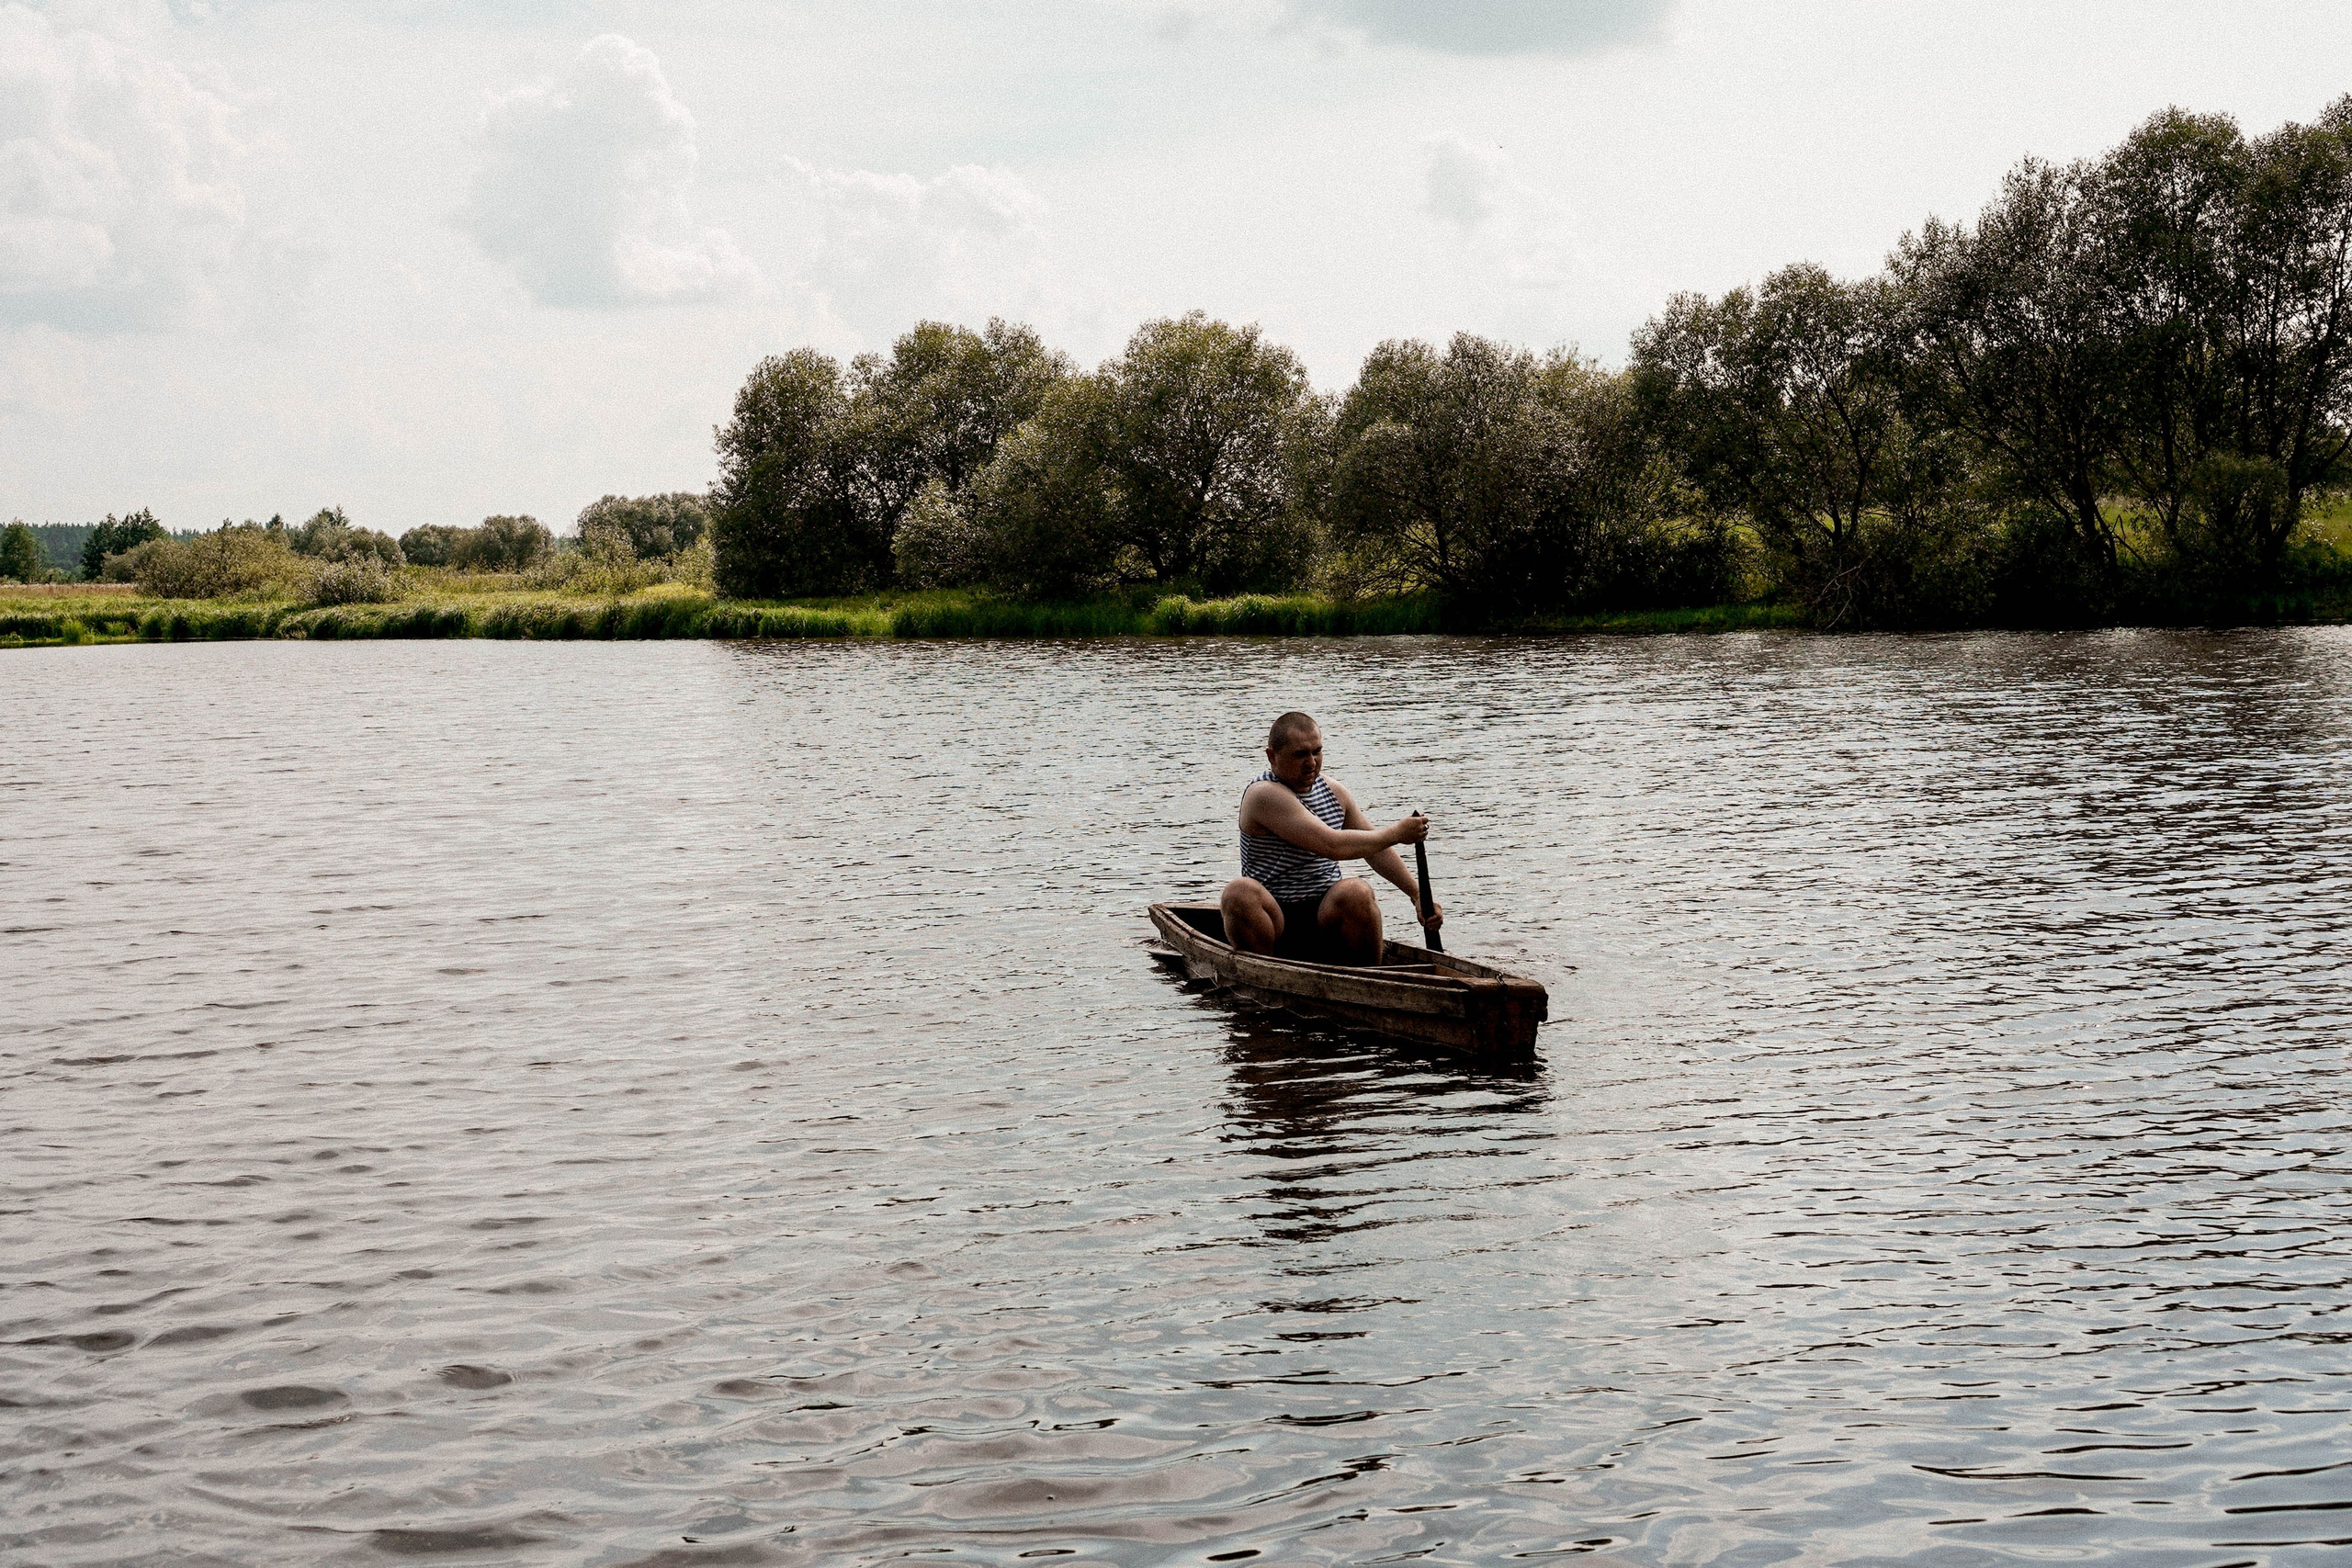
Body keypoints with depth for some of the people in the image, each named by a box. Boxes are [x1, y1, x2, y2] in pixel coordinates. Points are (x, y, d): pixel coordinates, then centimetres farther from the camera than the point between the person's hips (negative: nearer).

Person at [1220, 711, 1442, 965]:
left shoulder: (1333, 791, 11)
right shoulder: (1263, 794, -14)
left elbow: (1375, 848, 24)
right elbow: (1334, 846, -21)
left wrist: (1418, 895, 18)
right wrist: (1397, 833, -10)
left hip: (1327, 917, 5)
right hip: (1277, 922, -5)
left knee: (1356, 892, -28)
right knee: (1240, 892, -35)